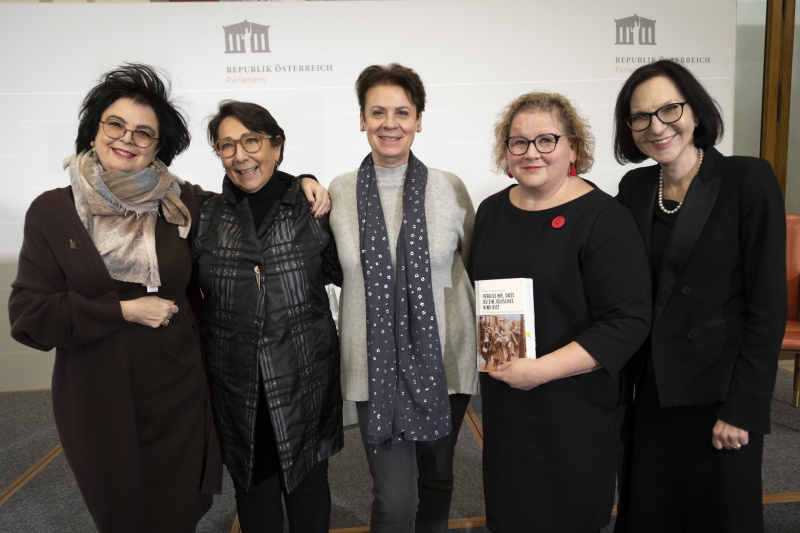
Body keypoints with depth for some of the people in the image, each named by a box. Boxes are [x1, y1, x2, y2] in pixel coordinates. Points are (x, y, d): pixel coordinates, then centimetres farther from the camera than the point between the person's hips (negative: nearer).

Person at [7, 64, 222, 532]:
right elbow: (29, 317, -8)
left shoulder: (184, 204, -3)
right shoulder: (53, 211, -5)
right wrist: (124, 310, -15)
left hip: (179, 401, 1)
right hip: (97, 405, 0)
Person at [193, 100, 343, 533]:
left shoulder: (313, 209, -5)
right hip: (237, 386, 2)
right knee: (252, 488, 18)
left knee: (307, 485, 17)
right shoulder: (206, 216, 0)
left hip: (304, 381, -1)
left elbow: (345, 273, 2)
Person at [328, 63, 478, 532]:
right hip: (377, 366, -1)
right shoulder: (341, 192, -2)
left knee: (437, 478, 20)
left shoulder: (450, 188, -3)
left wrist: (487, 350, 7)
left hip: (445, 361, 1)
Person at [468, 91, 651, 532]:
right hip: (502, 401, 5)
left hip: (573, 407, -5)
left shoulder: (603, 218, -13)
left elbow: (628, 321, -18)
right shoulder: (491, 211, 6)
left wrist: (541, 369, -22)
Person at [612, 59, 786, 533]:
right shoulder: (634, 188, 4)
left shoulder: (748, 180, -11)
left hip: (719, 392, -4)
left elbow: (768, 307, -12)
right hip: (652, 391, 5)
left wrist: (743, 409, -13)